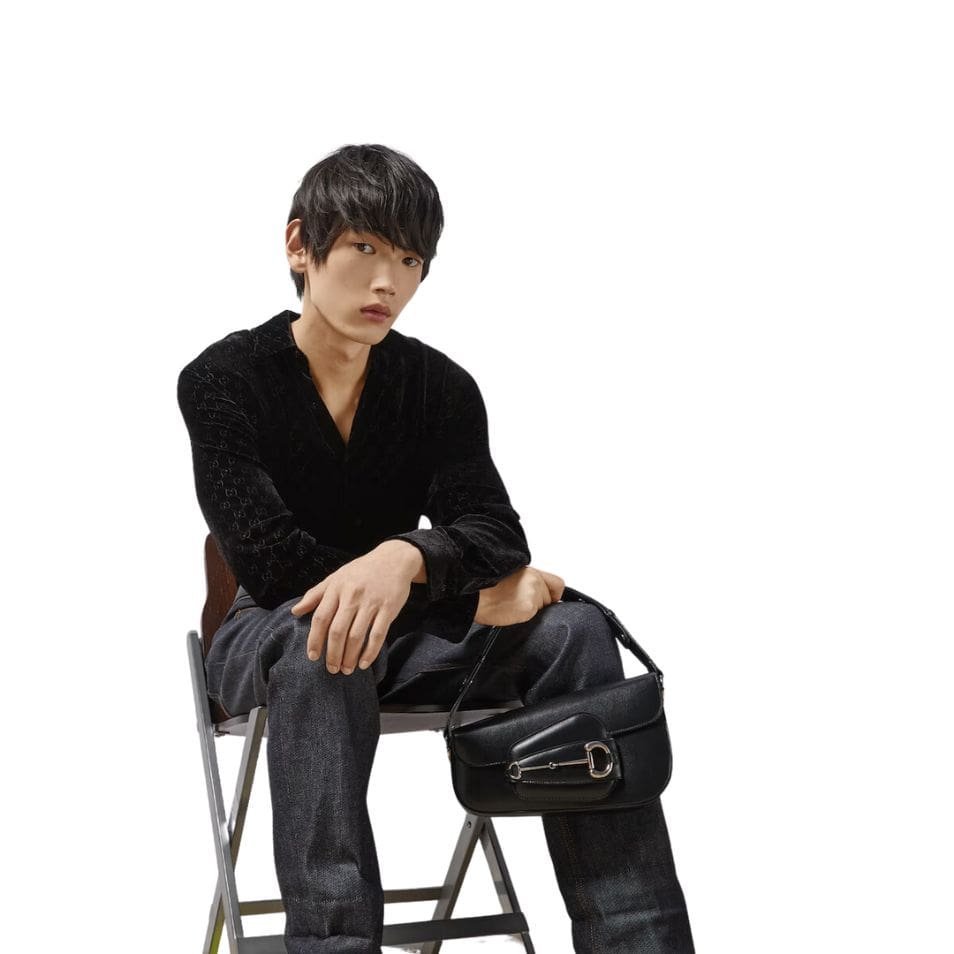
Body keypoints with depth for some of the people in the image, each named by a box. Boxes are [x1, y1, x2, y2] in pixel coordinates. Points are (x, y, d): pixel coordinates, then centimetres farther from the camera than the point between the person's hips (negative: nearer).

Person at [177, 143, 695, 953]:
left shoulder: (441, 386, -1)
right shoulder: (222, 380, -11)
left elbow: (497, 535, -14)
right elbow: (267, 558, -22)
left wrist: (407, 558, -40)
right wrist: (475, 594, -24)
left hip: (408, 632, 3)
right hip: (268, 637, -3)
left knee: (571, 629, -23)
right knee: (324, 643, -39)